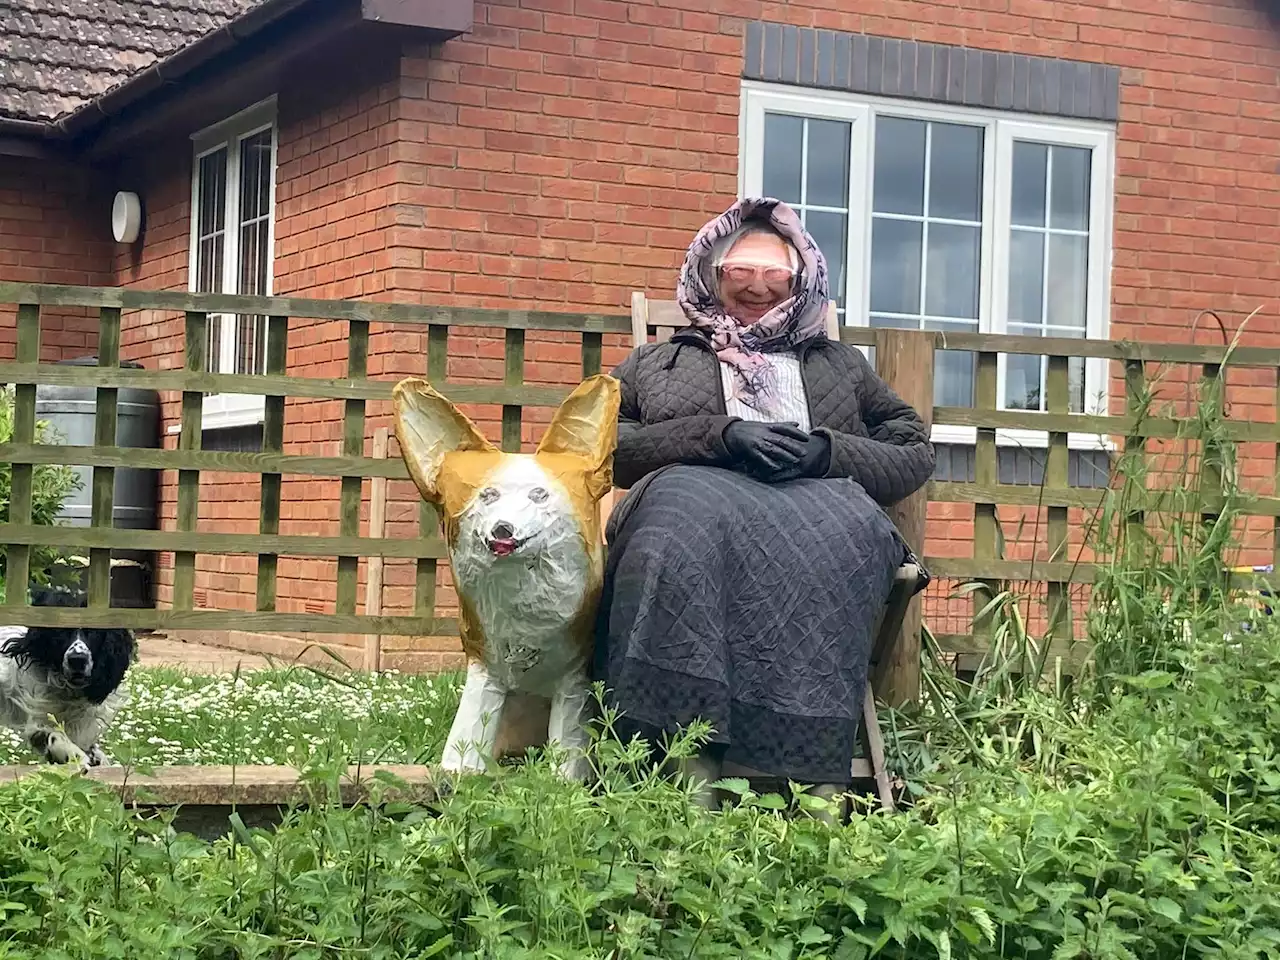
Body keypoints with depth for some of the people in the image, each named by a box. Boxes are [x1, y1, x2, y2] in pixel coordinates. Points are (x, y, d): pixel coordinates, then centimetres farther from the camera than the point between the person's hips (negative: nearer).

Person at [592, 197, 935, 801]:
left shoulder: (839, 364, 35)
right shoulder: (658, 362, 32)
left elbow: (915, 455, 23)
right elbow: (603, 441, 12)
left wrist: (827, 452, 1)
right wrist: (719, 434, -3)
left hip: (819, 496, 1)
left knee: (844, 528, -39)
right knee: (691, 518, -41)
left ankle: (807, 770, -47)